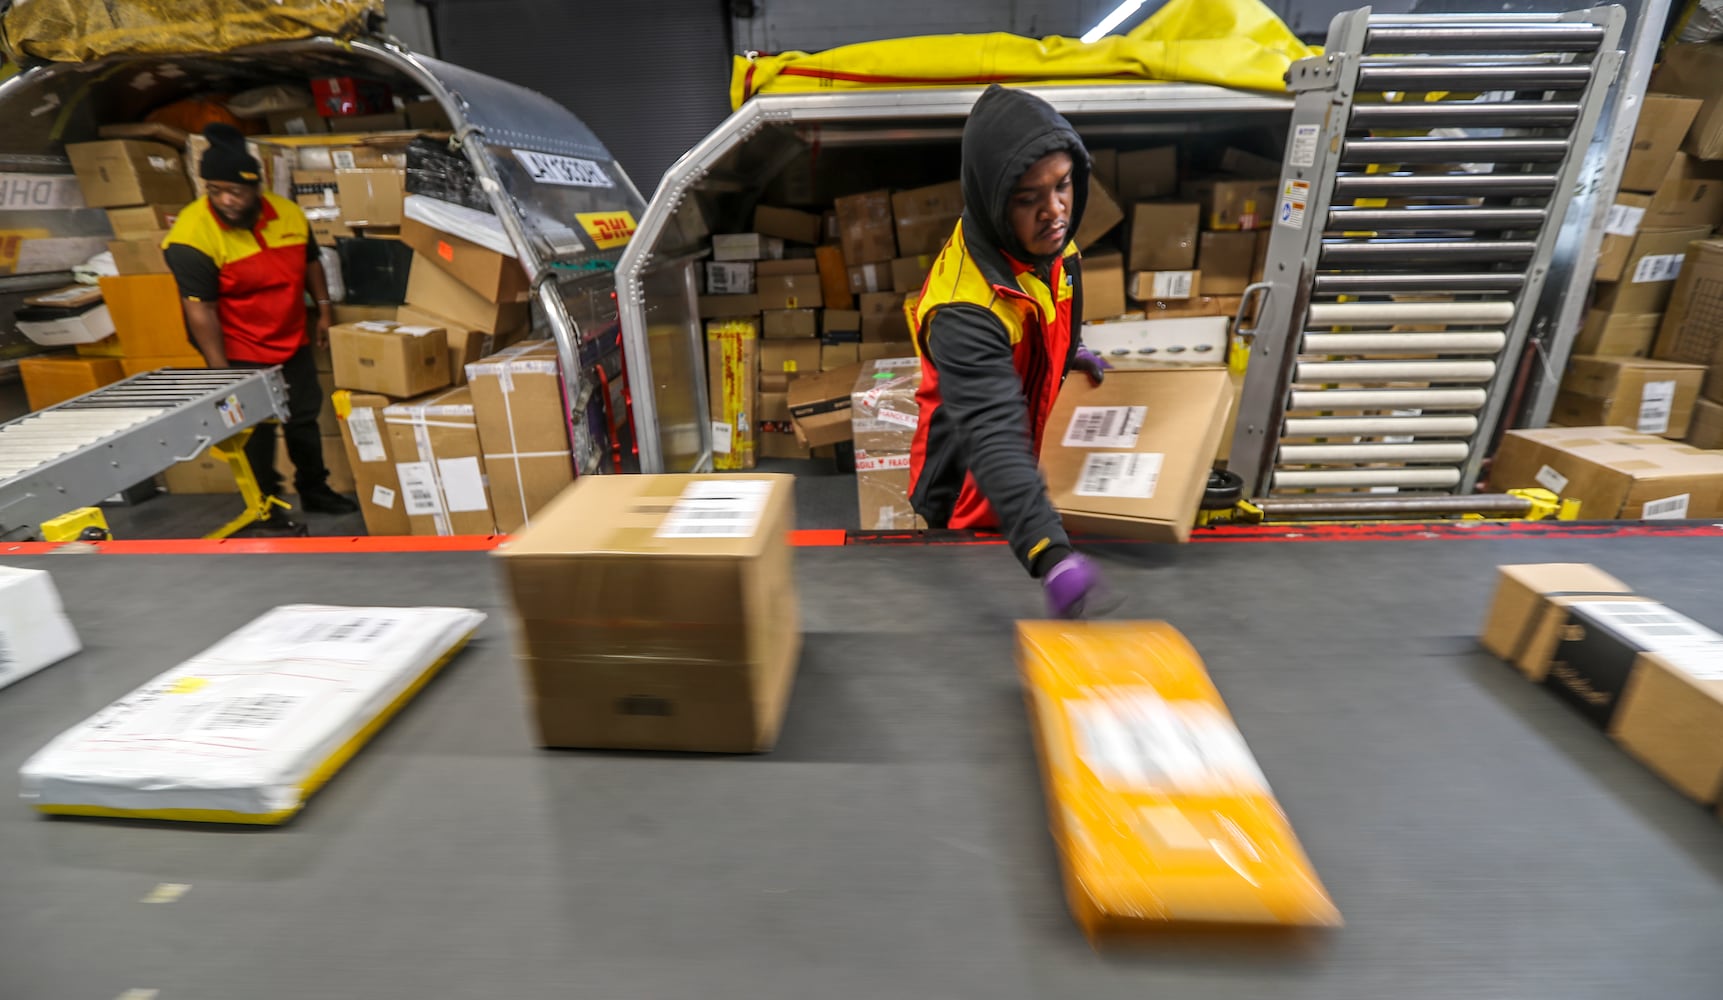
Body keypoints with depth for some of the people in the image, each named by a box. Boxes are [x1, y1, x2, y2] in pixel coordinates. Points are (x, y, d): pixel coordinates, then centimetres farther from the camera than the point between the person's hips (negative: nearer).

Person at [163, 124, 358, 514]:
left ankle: (315, 490, 33)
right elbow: (200, 309, -21)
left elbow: (310, 262, 13)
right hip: (242, 354, -5)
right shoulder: (193, 234, -21)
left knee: (304, 419, 16)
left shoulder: (289, 213, -6)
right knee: (256, 433, 4)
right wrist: (220, 371, -22)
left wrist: (324, 310, 10)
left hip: (294, 343, 6)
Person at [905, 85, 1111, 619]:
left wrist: (1068, 354, 2)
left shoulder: (1047, 239, -9)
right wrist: (1051, 554, -59)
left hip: (1033, 472, 8)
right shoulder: (965, 309, -36)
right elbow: (992, 437, -48)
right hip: (971, 501, -7)